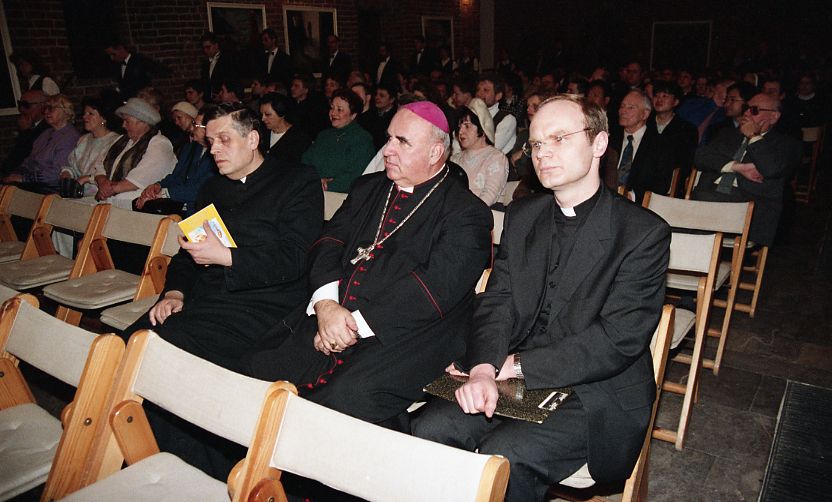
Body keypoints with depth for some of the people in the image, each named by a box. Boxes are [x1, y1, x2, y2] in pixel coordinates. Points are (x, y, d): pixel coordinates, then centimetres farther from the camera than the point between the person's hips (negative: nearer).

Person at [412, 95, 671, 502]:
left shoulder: (644, 232, -9)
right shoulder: (521, 216, 9)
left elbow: (618, 339, -16)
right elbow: (495, 301, 2)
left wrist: (514, 364, -17)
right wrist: (483, 368, -18)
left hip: (596, 394, -4)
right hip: (512, 377, 5)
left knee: (502, 456, -27)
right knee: (428, 430, -16)